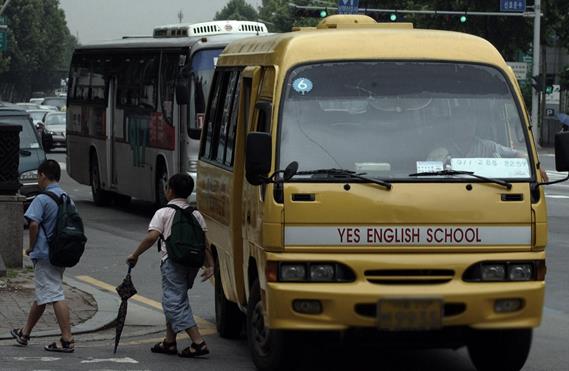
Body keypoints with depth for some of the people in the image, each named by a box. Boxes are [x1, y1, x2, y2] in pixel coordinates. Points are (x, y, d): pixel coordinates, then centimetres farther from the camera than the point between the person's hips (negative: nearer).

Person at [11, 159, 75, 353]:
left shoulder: (42, 199, -13)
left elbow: (34, 223, -25)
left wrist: (31, 247, -9)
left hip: (44, 255, -8)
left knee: (55, 296, -8)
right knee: (42, 295, 17)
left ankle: (67, 340, -13)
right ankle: (24, 333, 31)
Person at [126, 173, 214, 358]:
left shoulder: (163, 213, 0)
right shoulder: (195, 214, 15)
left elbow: (152, 237, -12)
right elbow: (204, 241, 7)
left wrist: (135, 255, -4)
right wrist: (209, 265, 7)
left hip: (173, 260, -6)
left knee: (174, 302, -6)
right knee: (175, 300, 19)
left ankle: (198, 342, -16)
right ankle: (169, 342, 22)